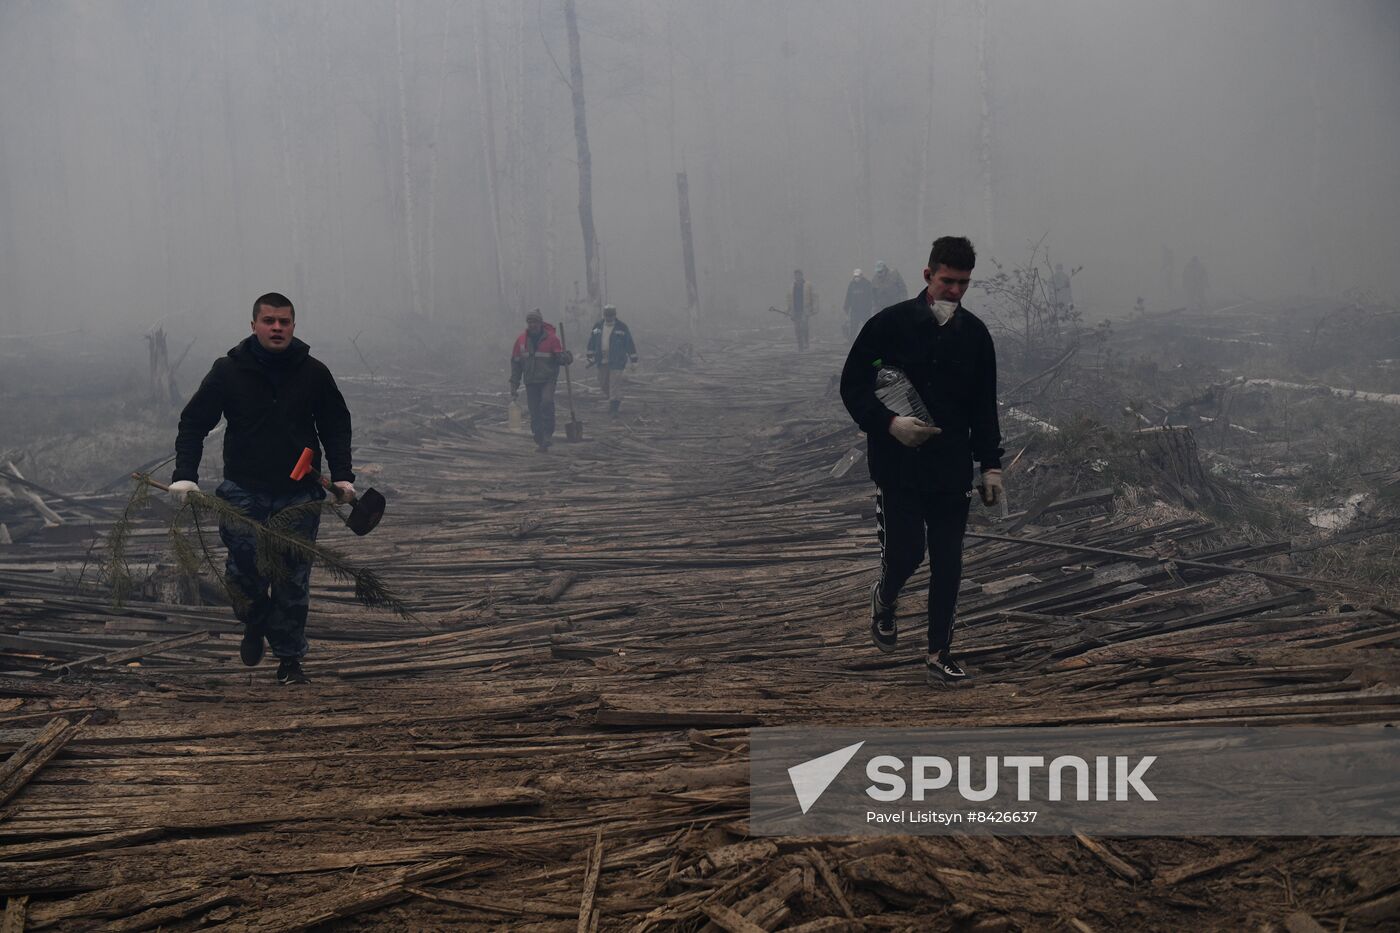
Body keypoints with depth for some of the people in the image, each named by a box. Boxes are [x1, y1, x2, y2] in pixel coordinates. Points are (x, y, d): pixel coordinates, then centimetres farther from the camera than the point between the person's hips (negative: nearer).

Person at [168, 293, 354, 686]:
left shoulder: (313, 372, 3)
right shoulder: (228, 371, -1)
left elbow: (336, 426, 13)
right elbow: (193, 423, 3)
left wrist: (342, 475, 3)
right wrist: (184, 475, -8)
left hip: (299, 493, 1)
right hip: (244, 491, 0)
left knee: (293, 579, 1)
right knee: (245, 568, -7)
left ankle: (290, 660, 13)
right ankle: (255, 624, 26)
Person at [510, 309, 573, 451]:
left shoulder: (551, 338, -3)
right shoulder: (521, 340, 7)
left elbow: (560, 358, 0)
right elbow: (515, 363, 13)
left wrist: (565, 358, -26)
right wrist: (514, 384, 9)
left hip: (548, 379, -3)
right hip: (531, 382, 3)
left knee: (547, 402, -25)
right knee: (534, 413, 2)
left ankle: (548, 433, -13)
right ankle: (539, 441, 10)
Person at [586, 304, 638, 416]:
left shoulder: (622, 328, -1)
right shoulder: (598, 327, 9)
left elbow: (630, 344, 1)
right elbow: (591, 343, 14)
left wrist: (633, 360, 0)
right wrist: (591, 358, 10)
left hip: (616, 361, -5)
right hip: (601, 362, 5)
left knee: (615, 383, -10)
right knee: (603, 383, 11)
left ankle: (614, 404, -7)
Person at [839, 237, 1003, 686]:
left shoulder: (974, 334, 6)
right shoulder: (890, 324, -5)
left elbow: (985, 408, 12)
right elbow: (852, 385, -3)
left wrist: (990, 466, 7)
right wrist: (889, 423, -18)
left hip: (953, 468, 3)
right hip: (897, 465, -3)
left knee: (948, 563, 3)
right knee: (904, 553, -5)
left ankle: (940, 653, 14)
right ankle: (884, 598, 31)